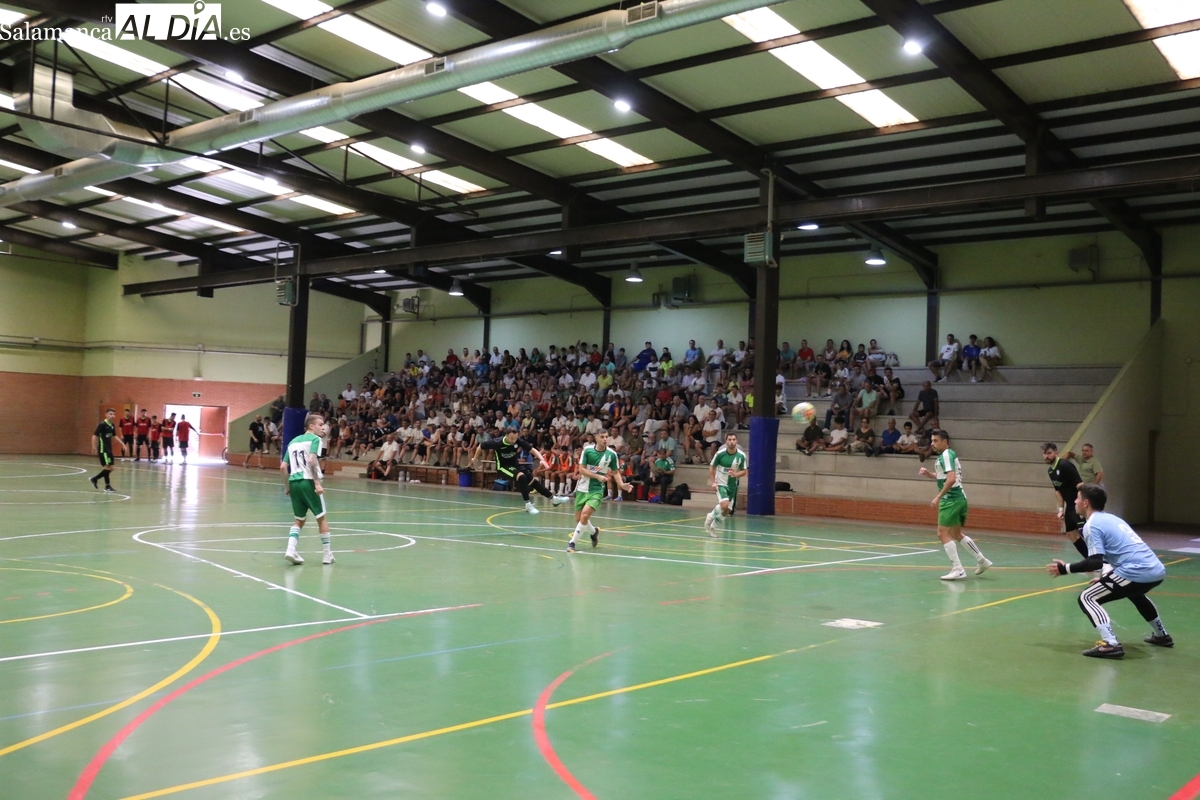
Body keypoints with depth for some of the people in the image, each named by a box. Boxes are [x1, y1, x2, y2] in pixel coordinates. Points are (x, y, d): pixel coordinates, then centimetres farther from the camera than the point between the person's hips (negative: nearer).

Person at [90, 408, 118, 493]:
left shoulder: (112, 425, 9)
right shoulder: (102, 424, -14)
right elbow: (94, 436, -16)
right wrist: (94, 447, -22)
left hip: (109, 449, 8)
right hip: (103, 450, -8)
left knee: (110, 468, 9)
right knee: (107, 467, -9)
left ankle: (95, 479, 25)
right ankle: (107, 486, 0)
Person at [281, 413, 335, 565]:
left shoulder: (293, 441, 19)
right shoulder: (314, 439, -2)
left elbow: (283, 467, 16)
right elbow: (311, 460, -18)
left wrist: (286, 486, 24)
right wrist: (317, 483, -20)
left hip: (294, 482, 6)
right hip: (308, 481, -6)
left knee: (299, 519, 18)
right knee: (322, 518, 7)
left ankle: (291, 549, 0)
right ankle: (327, 554, 11)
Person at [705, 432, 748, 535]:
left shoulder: (741, 455, -10)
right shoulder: (720, 453, -15)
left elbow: (744, 471, 0)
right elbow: (711, 467, -3)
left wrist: (736, 474, -21)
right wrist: (713, 482, -10)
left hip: (732, 485, 4)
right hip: (720, 484, -4)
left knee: (727, 511, 8)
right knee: (724, 505, -26)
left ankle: (713, 526, 29)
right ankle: (710, 516, 2)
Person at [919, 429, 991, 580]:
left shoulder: (946, 455, -13)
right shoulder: (950, 455, 17)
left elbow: (951, 479, -25)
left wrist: (938, 497, -23)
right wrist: (928, 474, 12)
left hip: (951, 499, -10)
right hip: (959, 498, 10)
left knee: (943, 534, -9)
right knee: (957, 534, 20)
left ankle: (958, 569, -11)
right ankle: (981, 560, 25)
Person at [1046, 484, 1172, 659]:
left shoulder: (1092, 524, -4)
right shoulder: (1112, 518, 22)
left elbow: (1096, 562, -15)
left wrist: (1065, 569, -7)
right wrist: (1106, 578, 35)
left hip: (1138, 573, -9)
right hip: (1157, 570, 9)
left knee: (1087, 598, -4)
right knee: (1133, 591, 41)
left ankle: (1110, 644, -20)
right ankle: (1161, 635, 50)